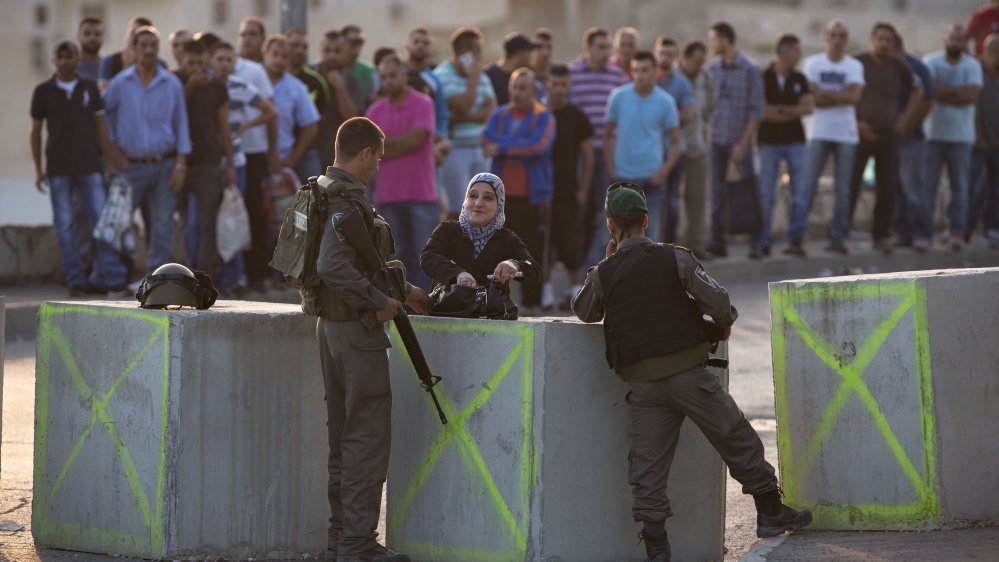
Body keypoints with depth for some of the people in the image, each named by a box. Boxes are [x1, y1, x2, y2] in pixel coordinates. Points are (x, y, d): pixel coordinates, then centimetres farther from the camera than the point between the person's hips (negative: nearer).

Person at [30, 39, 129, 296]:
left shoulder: (90, 88, 6)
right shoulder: (43, 91, 3)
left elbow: (100, 125, 10)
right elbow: (35, 132, 7)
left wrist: (110, 159, 5)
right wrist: (38, 169, 2)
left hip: (89, 166, 0)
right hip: (58, 168, 0)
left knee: (100, 219, -5)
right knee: (64, 224, 0)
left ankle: (112, 275, -2)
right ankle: (76, 279, 4)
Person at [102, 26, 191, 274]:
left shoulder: (172, 84, 5)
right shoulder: (120, 84, 3)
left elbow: (181, 125, 5)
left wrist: (180, 164, -2)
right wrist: (114, 149, 3)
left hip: (165, 165, 1)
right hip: (132, 166, -1)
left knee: (162, 223, 0)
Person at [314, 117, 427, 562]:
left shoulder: (323, 191, 14)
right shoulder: (346, 199, -18)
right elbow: (334, 266, -30)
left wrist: (403, 290, 25)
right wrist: (380, 303, -21)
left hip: (331, 325, 10)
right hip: (356, 331, -10)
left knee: (343, 434, 15)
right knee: (368, 436, -5)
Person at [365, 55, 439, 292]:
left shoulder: (422, 104, -2)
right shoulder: (376, 110, 10)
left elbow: (415, 139, -14)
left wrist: (382, 142, -2)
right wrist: (401, 145, -9)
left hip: (421, 193, -4)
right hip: (388, 193, 4)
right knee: (398, 256, 6)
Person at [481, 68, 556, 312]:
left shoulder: (544, 117, 2)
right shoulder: (499, 115, 13)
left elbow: (538, 146, -14)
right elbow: (487, 140, -4)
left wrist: (502, 148, -9)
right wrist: (521, 144, -11)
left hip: (533, 196, -3)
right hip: (501, 194, 3)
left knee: (533, 249, -3)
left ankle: (532, 301, 2)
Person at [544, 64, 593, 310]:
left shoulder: (577, 117, -1)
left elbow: (588, 155, 1)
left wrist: (582, 190, -5)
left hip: (567, 191, -3)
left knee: (570, 240, -3)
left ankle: (576, 289, 5)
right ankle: (546, 288, 12)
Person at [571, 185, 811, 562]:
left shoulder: (604, 274, 2)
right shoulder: (675, 258, -3)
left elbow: (583, 311, 21)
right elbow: (717, 301, -7)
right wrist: (725, 323, 15)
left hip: (643, 385, 1)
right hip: (687, 373, -1)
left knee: (647, 466, 4)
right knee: (738, 440, 13)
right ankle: (771, 514, 20)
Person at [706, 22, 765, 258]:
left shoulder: (750, 70, -4)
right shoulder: (712, 69, 9)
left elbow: (756, 111, -6)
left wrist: (743, 143, -12)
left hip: (739, 141, -4)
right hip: (715, 140, 4)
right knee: (717, 193, 5)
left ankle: (755, 244, 3)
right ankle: (717, 242, 9)